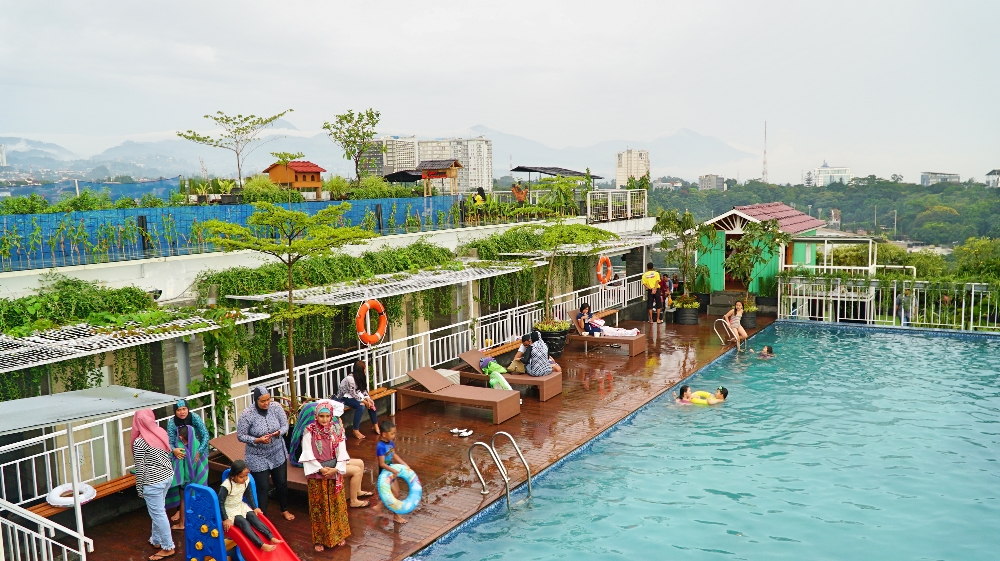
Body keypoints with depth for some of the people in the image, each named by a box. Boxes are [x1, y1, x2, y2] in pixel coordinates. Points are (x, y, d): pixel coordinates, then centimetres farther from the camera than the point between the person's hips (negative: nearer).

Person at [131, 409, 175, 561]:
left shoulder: (139, 442, -19)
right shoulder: (161, 432, 1)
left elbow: (140, 468, -15)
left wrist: (139, 488, -4)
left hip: (153, 481, -8)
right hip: (168, 475, 8)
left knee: (158, 513, 4)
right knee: (157, 510, 23)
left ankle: (168, 547, 13)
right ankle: (156, 540, 36)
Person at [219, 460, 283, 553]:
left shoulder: (246, 480, -9)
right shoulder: (226, 486, -27)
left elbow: (249, 494, 9)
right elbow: (220, 502, -21)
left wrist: (255, 508, 8)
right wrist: (225, 519, -23)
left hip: (241, 506, 6)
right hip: (229, 509, -6)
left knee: (253, 516, -17)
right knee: (244, 522, -25)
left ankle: (271, 538, -24)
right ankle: (261, 545, -37)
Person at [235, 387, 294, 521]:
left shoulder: (276, 407, -13)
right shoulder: (247, 414, -22)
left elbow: (285, 425, -4)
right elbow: (241, 436, -14)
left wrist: (279, 432, -25)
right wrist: (258, 440, -27)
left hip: (278, 454, 4)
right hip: (258, 458, -4)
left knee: (282, 483, 19)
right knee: (263, 488, 3)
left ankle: (284, 510, 43)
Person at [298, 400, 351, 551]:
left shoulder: (337, 429, -4)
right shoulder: (309, 431, -10)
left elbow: (342, 452, -3)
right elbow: (308, 454, -12)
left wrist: (336, 469, -14)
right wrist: (321, 469, -16)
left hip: (335, 473, 2)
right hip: (316, 474, -2)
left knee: (336, 505, 12)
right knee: (318, 507, 7)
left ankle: (338, 535, 27)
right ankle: (319, 539, 18)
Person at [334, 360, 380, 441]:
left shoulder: (360, 376, -5)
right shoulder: (350, 379, -30)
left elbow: (363, 390, 2)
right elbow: (354, 394, -26)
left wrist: (368, 399, -14)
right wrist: (365, 402, -23)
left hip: (355, 395, 8)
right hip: (344, 397, -8)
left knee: (371, 403, -8)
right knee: (361, 406, -30)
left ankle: (375, 425, 7)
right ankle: (356, 430, -23)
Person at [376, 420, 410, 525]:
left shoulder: (391, 443, -3)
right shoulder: (381, 446, -27)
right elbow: (382, 464, -27)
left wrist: (404, 464, 5)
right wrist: (393, 470, -29)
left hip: (392, 472, 8)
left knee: (396, 492, 19)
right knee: (395, 494, 0)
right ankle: (396, 515, 16)